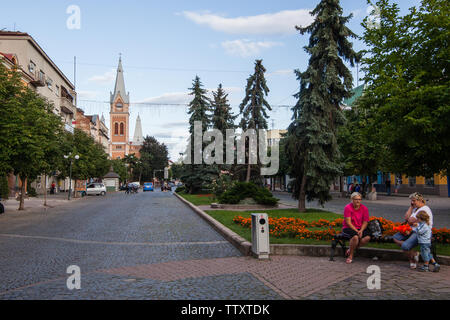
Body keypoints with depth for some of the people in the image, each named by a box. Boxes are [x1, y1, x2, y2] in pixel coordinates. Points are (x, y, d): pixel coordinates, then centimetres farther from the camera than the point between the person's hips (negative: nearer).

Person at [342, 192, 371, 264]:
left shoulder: (364, 208, 2)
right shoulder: (348, 207, -9)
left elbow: (365, 222, 0)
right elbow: (348, 222, -13)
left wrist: (361, 231, -18)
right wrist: (356, 231, -20)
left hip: (361, 228, 4)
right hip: (348, 228, -4)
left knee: (367, 237, -27)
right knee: (355, 237, -36)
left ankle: (351, 250, -5)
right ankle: (350, 255, -12)